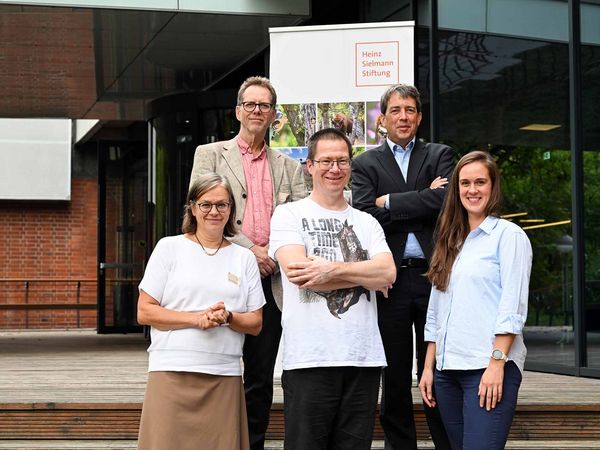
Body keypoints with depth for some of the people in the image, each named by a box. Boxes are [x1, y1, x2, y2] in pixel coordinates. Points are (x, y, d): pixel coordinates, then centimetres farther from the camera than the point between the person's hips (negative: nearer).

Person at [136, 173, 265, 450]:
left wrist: (227, 317, -9)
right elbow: (144, 313, 1)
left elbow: (255, 323, 12)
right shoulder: (169, 247, 6)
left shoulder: (244, 258, 14)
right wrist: (197, 318, -11)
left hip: (225, 376, 2)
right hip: (172, 374, -2)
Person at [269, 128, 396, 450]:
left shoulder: (366, 222, 17)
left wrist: (332, 269, -13)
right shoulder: (289, 214, 6)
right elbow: (298, 273, -10)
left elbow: (388, 272, 0)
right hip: (309, 359, -4)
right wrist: (364, 275, -2)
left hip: (364, 358, 4)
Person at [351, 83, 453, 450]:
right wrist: (423, 203, -9)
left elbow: (445, 200, -9)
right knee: (394, 376, 7)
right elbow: (365, 216, -7)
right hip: (389, 279, 0)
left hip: (432, 275, 0)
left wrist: (390, 202, -7)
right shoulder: (366, 164, 8)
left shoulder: (439, 155, 10)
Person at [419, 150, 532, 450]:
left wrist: (497, 363, -16)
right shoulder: (450, 242, 18)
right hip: (447, 368, 6)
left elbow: (513, 307, -8)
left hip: (490, 368, -6)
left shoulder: (508, 235, -1)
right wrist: (428, 367, 14)